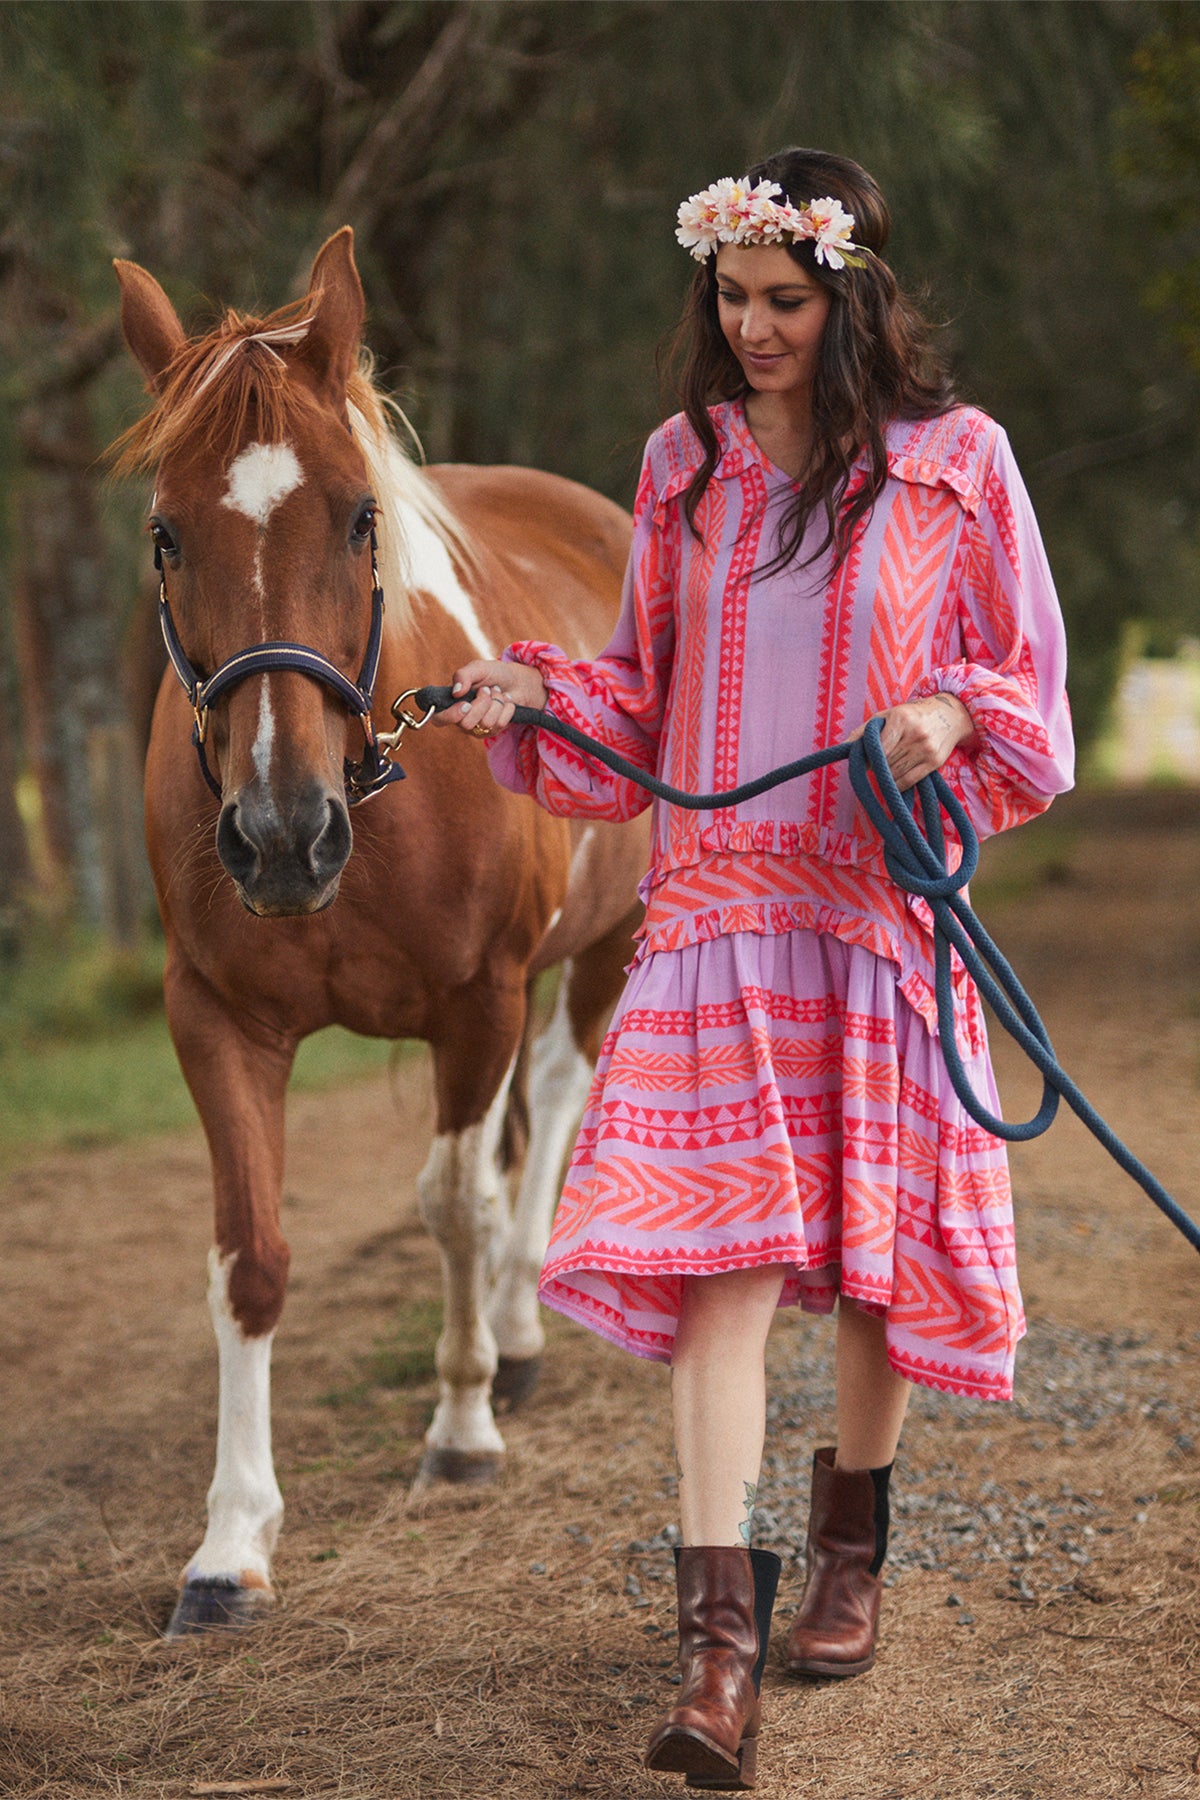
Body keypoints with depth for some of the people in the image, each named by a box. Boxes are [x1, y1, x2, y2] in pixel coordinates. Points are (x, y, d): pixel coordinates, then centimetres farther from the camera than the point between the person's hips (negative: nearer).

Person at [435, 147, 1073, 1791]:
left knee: (877, 1239, 9)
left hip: (885, 900, -1)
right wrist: (537, 697, -4)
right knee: (718, 1248, -10)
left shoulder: (954, 463, -1)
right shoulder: (686, 465, 8)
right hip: (717, 898, 1)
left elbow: (1030, 682, 3)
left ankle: (852, 1539, 34)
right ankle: (720, 1630, -12)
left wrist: (953, 718, -18)